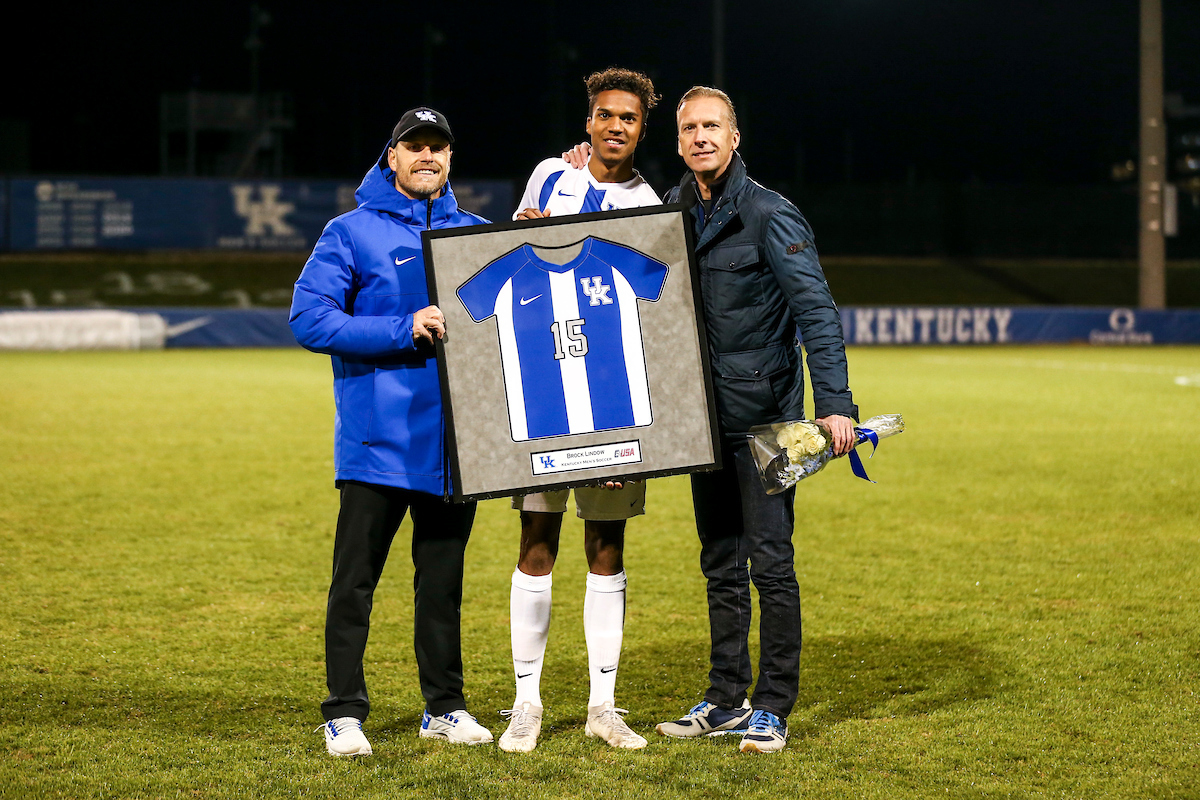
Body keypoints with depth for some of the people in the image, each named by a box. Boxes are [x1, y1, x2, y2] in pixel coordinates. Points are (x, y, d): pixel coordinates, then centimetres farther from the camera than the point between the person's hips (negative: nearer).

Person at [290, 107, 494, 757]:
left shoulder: (475, 234, 12)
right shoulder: (352, 233, -2)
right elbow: (309, 320, -12)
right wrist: (404, 331, -19)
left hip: (454, 437, 4)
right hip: (378, 437, -4)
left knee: (443, 579, 12)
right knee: (355, 581, 0)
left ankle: (444, 707, 22)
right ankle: (344, 712, 7)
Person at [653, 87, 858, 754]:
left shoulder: (769, 215, -11)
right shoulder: (672, 211, 8)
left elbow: (817, 310, -15)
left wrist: (835, 403, -23)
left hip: (765, 416, -6)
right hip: (707, 417, 6)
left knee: (771, 562, -4)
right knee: (721, 566, 12)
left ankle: (772, 707, 3)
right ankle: (726, 699, 21)